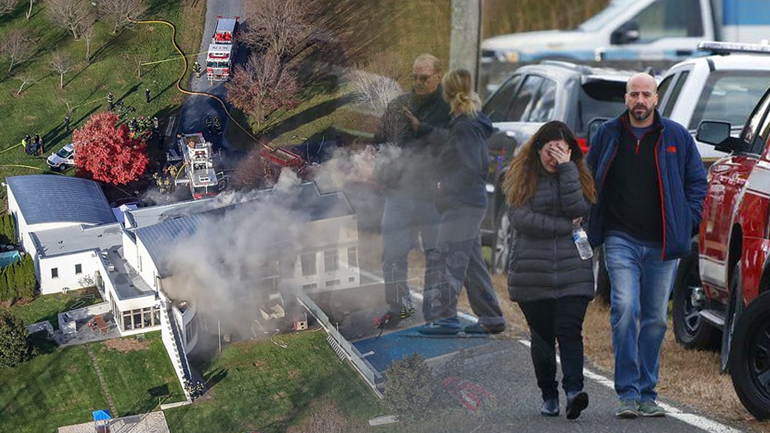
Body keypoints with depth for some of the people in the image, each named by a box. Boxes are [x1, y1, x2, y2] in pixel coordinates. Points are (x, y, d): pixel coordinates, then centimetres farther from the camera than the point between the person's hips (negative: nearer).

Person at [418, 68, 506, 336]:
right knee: (472, 263, 13)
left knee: (448, 260, -10)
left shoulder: (464, 127, -15)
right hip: (474, 203, 10)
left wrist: (445, 186, -12)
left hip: (462, 205, -10)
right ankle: (491, 318, 17)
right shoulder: (475, 124, 15)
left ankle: (445, 317, -12)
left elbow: (471, 168, -21)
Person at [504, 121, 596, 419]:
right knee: (542, 336, 8)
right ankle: (548, 396, 18)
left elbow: (579, 210, -10)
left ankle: (573, 390, -25)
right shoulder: (521, 178, 4)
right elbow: (520, 218, -10)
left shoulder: (578, 176, 9)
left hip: (573, 273, 0)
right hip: (532, 275, 0)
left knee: (569, 333, -14)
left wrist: (567, 168, -12)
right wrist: (566, 227, -10)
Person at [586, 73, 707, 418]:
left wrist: (688, 220, 1)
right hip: (621, 240, -1)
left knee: (655, 318, 6)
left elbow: (697, 180, 13)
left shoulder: (676, 136, 6)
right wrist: (593, 224, 6)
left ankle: (646, 393, 15)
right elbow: (590, 180, 16)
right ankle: (628, 393, -13)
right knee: (625, 308, -16)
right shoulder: (607, 135, 6)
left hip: (662, 244, 1)